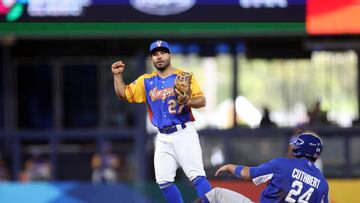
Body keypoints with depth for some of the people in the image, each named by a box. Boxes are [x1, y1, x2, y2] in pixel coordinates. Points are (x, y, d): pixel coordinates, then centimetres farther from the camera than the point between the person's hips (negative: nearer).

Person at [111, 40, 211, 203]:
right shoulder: (146, 81, 14)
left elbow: (202, 101, -6)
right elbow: (123, 94, 16)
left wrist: (188, 101, -26)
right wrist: (117, 75, 3)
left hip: (184, 133, -5)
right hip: (163, 138, 5)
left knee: (197, 176, -16)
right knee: (163, 181, 1)